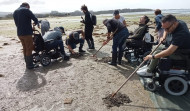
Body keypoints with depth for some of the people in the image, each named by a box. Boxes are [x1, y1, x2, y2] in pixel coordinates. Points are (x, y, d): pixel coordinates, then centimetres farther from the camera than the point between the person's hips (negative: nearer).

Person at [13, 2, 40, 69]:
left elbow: (16, 23, 17)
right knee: (29, 49, -1)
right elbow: (35, 19, -10)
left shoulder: (15, 12, 17)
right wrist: (36, 24, 11)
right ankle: (30, 65, 4)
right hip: (27, 33, -8)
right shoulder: (26, 10, -8)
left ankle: (27, 63, 24)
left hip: (19, 34, 8)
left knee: (25, 49, 16)